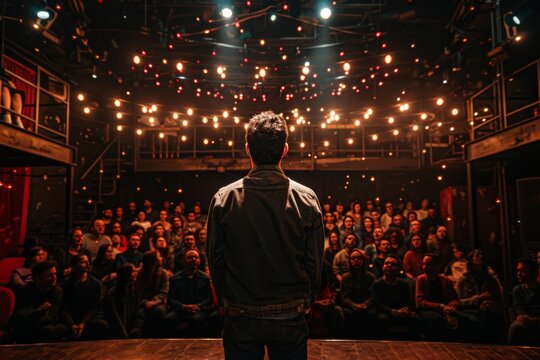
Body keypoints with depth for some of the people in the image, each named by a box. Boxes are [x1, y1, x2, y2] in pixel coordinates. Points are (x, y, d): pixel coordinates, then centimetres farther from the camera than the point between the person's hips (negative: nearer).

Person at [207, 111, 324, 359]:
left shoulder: (224, 199, -12)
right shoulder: (307, 199, -12)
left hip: (240, 318, 0)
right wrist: (306, 301, 10)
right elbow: (315, 261, -6)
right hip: (291, 318, 0)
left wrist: (226, 300, 11)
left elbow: (215, 258, -4)